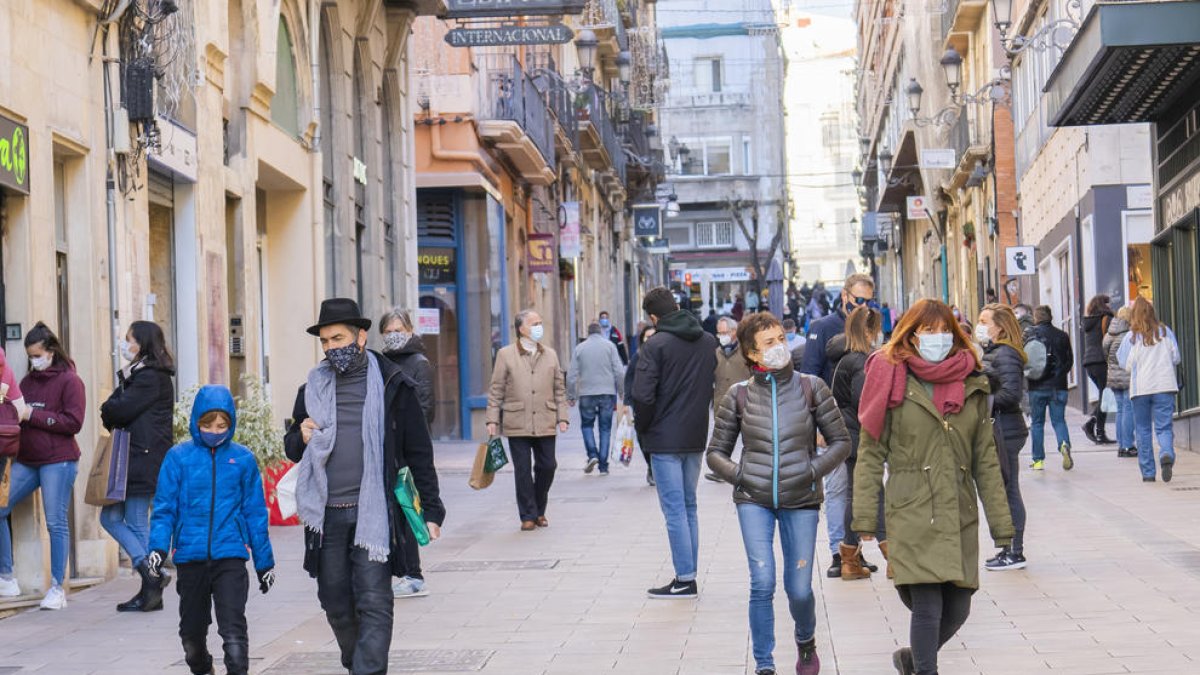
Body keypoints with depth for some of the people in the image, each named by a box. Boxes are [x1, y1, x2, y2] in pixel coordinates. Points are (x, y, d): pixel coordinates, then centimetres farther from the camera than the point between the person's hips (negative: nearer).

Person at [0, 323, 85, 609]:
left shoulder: (69, 381, -3)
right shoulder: (27, 381, 15)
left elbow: (73, 422, -11)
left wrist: (32, 415, -14)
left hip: (58, 460, -6)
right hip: (25, 460, 6)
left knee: (57, 523, -4)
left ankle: (57, 588, 1)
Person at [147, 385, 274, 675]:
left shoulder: (242, 459, 1)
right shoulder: (179, 457, -1)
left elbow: (255, 512, 7)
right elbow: (164, 507, 1)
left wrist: (264, 561, 10)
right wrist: (158, 546, -14)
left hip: (230, 556, -2)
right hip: (190, 556, 2)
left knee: (233, 628, -14)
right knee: (192, 630, 17)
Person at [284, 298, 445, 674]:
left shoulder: (392, 386, 0)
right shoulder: (312, 389, 11)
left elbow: (419, 452, 3)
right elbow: (291, 448, 21)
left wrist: (431, 509, 0)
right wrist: (300, 438, -3)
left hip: (373, 513, -4)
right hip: (326, 514, 4)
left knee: (374, 603, -8)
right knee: (335, 602, 10)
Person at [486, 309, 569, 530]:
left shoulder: (550, 355, 11)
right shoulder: (506, 355, 2)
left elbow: (559, 389, 14)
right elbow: (496, 390, 2)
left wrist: (562, 417, 6)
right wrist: (492, 420, -4)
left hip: (545, 424, 3)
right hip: (517, 424, -3)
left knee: (547, 466, 4)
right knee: (523, 470, 0)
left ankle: (539, 511, 22)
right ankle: (528, 516, 9)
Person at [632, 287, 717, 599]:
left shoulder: (656, 345, -14)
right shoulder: (708, 342, 7)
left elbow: (643, 396, -18)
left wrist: (642, 427, -3)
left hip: (665, 439, -6)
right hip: (696, 437, 6)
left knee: (674, 509, -3)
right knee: (689, 506, 15)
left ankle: (685, 579, -3)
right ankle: (689, 574, 16)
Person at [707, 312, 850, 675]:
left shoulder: (811, 388, 0)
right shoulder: (739, 395, 1)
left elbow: (841, 441, 4)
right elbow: (716, 452, 10)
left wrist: (812, 471, -10)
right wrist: (739, 476, -8)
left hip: (801, 500, 0)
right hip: (754, 500, 0)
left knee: (799, 589, 3)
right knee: (762, 583, -12)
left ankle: (806, 642, 36)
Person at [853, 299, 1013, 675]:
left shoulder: (972, 387, 9)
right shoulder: (893, 381, -1)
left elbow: (986, 460, 11)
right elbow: (870, 453, 0)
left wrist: (1001, 523, 8)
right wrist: (865, 517, -5)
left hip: (960, 516, 4)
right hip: (912, 515, -4)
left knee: (957, 609, 7)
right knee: (927, 606, -11)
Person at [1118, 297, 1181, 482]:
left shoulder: (1131, 337, -1)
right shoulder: (1165, 332, 4)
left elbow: (1125, 364, 0)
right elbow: (1176, 358, 7)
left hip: (1140, 388, -1)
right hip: (1165, 386, 1)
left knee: (1143, 431, 9)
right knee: (1164, 427, 1)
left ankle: (1147, 473, 8)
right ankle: (1167, 454, -29)